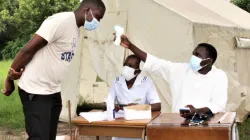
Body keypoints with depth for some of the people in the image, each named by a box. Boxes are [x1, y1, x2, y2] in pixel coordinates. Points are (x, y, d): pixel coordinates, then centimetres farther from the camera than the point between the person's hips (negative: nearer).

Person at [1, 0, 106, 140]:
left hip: (53, 91, 9)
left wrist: (20, 73, -9)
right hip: (35, 91, -9)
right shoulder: (61, 21, -18)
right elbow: (27, 50, -19)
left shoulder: (76, 30, 10)